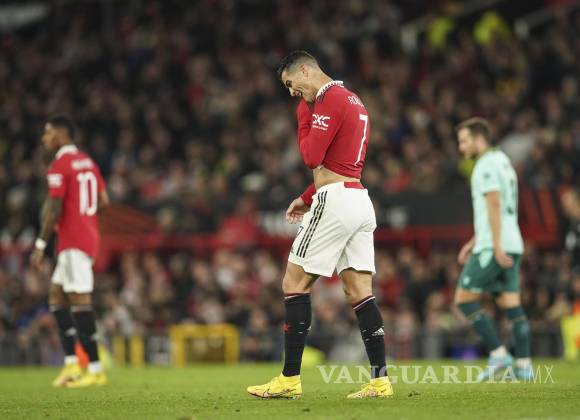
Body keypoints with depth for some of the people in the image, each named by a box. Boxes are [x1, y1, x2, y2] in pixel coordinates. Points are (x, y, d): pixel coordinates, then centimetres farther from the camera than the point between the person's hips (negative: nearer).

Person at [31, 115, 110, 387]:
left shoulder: (59, 166, -11)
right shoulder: (87, 163, 15)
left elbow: (54, 209, -17)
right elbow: (103, 201, 16)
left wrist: (40, 245, -14)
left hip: (73, 242, -9)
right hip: (89, 237, 9)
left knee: (80, 302, -8)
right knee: (57, 296, 14)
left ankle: (95, 370, -8)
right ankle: (71, 363, 9)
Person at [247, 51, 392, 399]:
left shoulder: (329, 99, -11)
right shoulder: (354, 101, 20)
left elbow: (312, 156, -14)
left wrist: (304, 118, -2)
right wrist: (308, 198, 20)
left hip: (335, 201, -9)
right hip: (360, 199, 9)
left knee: (294, 284, -3)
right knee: (360, 292, 5)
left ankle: (290, 379, -5)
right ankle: (380, 380, -1)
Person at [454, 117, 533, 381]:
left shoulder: (486, 165, -9)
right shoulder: (503, 162, 21)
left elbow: (494, 206, -19)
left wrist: (497, 247, -24)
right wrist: (473, 243, 26)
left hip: (493, 248, -9)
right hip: (512, 246, 9)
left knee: (464, 299, -4)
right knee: (512, 306, 6)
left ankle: (498, 354, -8)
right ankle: (523, 365, 1)